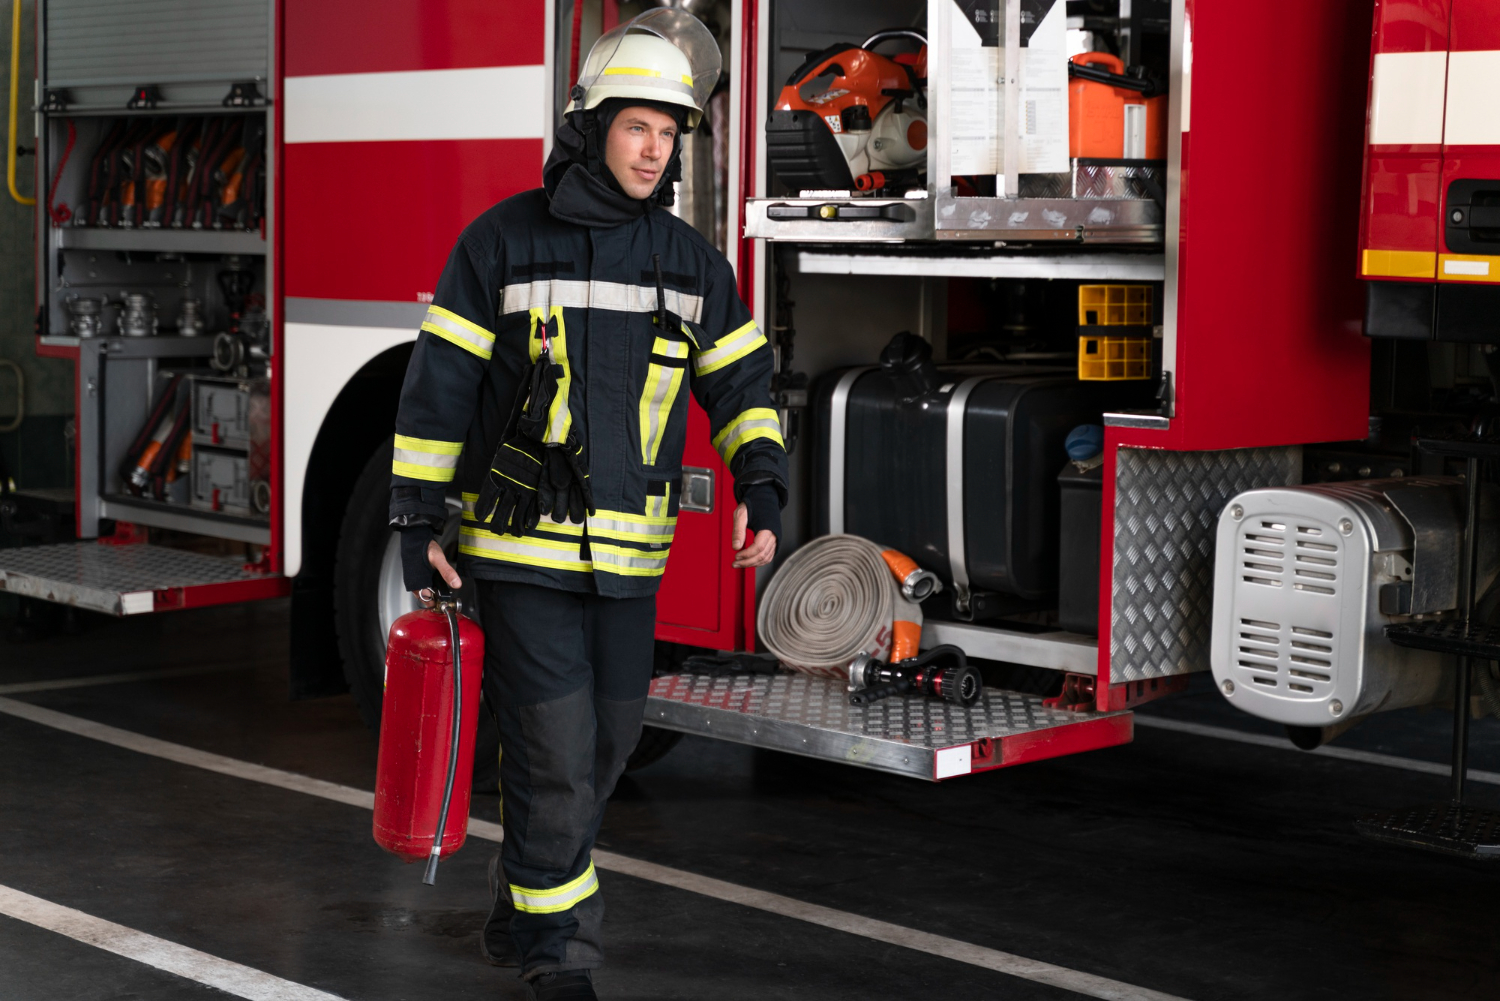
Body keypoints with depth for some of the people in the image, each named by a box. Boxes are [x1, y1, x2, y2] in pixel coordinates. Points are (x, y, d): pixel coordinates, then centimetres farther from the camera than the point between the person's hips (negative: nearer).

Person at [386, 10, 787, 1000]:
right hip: (518, 546, -5)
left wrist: (762, 486, -11)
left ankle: (526, 907, 36)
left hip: (627, 556, 5)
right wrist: (418, 520, -6)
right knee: (555, 748, -5)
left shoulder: (690, 260, 5)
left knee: (608, 739, 14)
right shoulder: (505, 239, -6)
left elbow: (741, 382, 6)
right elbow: (440, 385, -4)